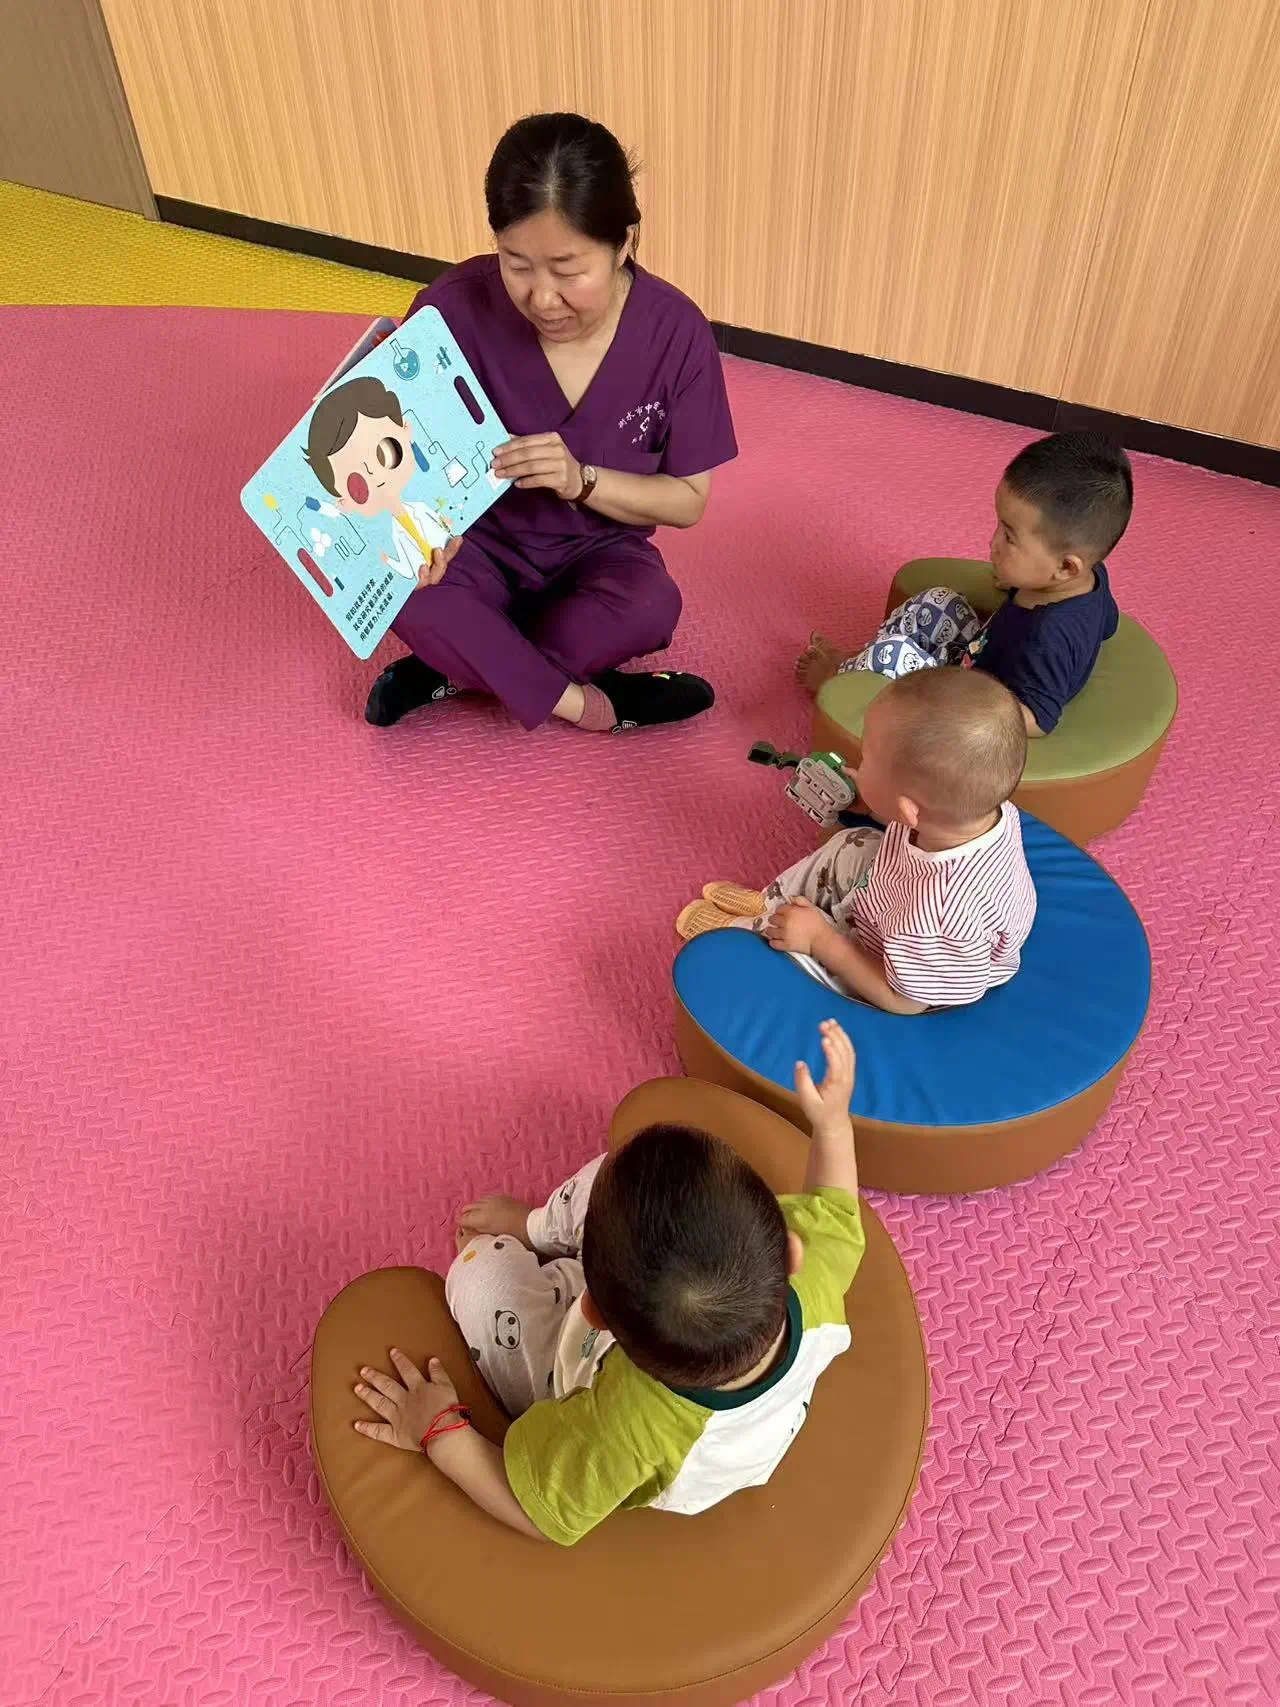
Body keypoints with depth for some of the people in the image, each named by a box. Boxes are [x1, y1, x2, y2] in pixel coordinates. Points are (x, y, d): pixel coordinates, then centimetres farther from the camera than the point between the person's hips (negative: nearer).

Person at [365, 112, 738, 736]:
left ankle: (451, 670, -14)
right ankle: (592, 705, -20)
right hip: (481, 544, 0)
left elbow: (688, 501, -8)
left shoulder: (676, 334, -16)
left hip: (596, 556, 0)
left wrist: (580, 480, -26)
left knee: (650, 607, -34)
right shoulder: (455, 309, -19)